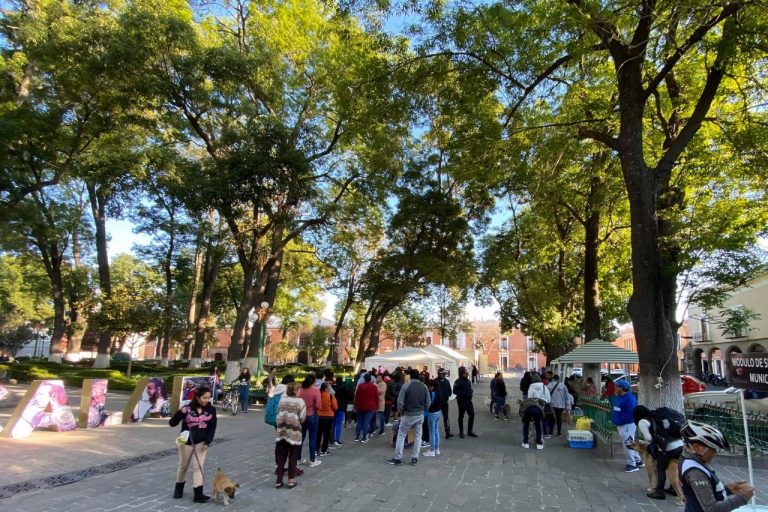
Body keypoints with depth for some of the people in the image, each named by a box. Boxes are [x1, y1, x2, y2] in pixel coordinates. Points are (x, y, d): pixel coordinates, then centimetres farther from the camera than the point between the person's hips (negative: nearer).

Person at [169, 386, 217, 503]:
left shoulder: (211, 410, -7)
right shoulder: (187, 409, -13)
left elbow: (212, 428, -1)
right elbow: (172, 423, -15)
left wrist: (207, 442, -11)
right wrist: (180, 412, -31)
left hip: (201, 443, 0)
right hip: (186, 442, 0)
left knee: (198, 467, -4)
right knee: (183, 466, 16)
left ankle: (198, 494, -3)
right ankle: (179, 488, 39)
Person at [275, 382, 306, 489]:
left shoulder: (282, 400, 4)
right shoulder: (300, 401, -9)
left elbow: (278, 415, 4)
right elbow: (302, 418, -9)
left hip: (281, 432, 4)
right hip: (293, 433, -4)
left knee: (281, 456, 11)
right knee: (292, 457, 8)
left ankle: (279, 480, 15)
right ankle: (291, 480, 13)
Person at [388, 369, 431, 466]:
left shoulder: (406, 385, -14)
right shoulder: (424, 387, -1)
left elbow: (400, 401, -14)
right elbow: (428, 402, 2)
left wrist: (401, 412, 1)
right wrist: (422, 410, 14)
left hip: (408, 415, -3)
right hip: (420, 415, 4)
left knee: (401, 435, 8)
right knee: (418, 436, 14)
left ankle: (397, 458, 11)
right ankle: (415, 458, 16)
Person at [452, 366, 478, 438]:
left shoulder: (467, 380, 9)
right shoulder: (458, 381, -15)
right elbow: (455, 391, -16)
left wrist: (470, 391, 0)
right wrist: (463, 394, -24)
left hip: (469, 400, 7)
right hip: (461, 400, -7)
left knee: (472, 415, 7)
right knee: (461, 416, 5)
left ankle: (470, 431, 21)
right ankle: (461, 432, 18)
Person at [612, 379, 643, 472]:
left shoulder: (630, 398, -19)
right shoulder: (618, 397, 10)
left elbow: (632, 412, -26)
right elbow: (615, 410, 20)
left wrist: (620, 420, -25)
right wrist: (614, 419, 8)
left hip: (628, 425, -10)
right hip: (620, 425, 10)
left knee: (628, 445, -5)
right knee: (630, 444, 19)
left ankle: (632, 464, 6)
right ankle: (638, 461, 32)